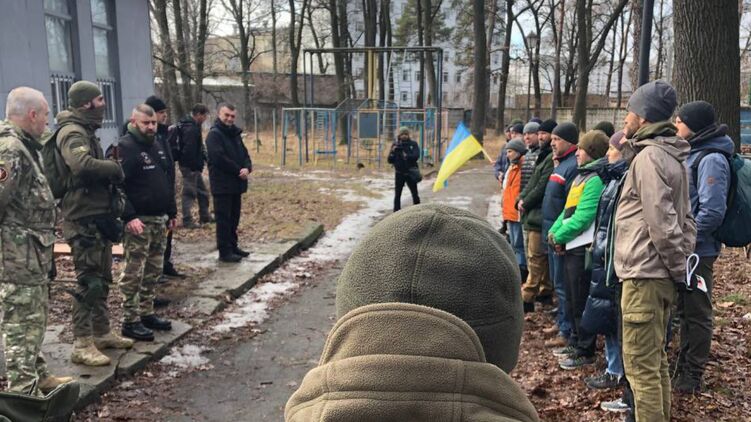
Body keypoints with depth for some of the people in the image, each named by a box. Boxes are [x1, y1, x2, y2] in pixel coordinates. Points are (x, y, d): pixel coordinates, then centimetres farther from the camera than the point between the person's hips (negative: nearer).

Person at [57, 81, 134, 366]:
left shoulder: (86, 132, 18)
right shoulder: (72, 133, -16)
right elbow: (82, 164, -35)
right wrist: (114, 167, -20)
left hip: (98, 217, 10)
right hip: (84, 219, -10)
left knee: (102, 279, 17)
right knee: (89, 281, -6)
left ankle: (102, 332, 29)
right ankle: (82, 345, 1)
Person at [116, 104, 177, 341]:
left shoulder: (156, 146, 16)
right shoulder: (125, 147, -11)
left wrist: (171, 212, 21)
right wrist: (129, 217, -26)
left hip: (159, 220, 9)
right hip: (138, 221, -8)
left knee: (153, 271, 14)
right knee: (134, 273, -3)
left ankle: (146, 313, 25)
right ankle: (130, 322, 5)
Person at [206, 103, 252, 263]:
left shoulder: (235, 133, 14)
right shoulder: (214, 135, -11)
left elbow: (244, 154, 14)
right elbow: (219, 158, -21)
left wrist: (247, 168, -8)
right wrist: (239, 171, -15)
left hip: (236, 184, 8)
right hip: (222, 185, -8)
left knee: (234, 218, 15)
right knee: (223, 219, -3)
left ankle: (233, 246, 25)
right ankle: (224, 252, 2)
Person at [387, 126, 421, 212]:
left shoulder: (413, 144, 0)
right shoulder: (395, 145, 3)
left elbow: (416, 156, -14)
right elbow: (390, 160, 1)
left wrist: (407, 156, -28)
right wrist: (393, 152, -17)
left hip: (410, 173, -1)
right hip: (399, 173, 1)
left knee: (415, 194, 6)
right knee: (397, 195, 4)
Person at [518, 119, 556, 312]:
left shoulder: (553, 158, -14)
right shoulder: (544, 156, 19)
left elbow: (543, 186, -19)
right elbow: (532, 182, 19)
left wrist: (525, 203, -9)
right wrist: (521, 199, 4)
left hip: (540, 215, -10)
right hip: (534, 214, 10)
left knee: (536, 258, -7)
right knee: (542, 257, 17)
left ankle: (527, 297, -4)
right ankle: (546, 292, 26)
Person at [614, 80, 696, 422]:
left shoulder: (648, 156, -15)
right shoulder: (670, 155, 15)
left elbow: (660, 222, -20)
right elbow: (684, 219, 17)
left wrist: (678, 267, -10)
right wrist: (681, 263, 13)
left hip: (644, 276, -10)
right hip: (659, 275, 10)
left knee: (641, 364, -2)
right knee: (656, 359, 18)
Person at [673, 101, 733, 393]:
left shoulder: (711, 159, -18)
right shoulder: (692, 154, 10)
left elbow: (712, 212, -23)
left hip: (697, 251, -9)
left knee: (696, 314, 3)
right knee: (685, 310, 17)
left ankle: (692, 377, 16)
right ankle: (684, 367, 31)